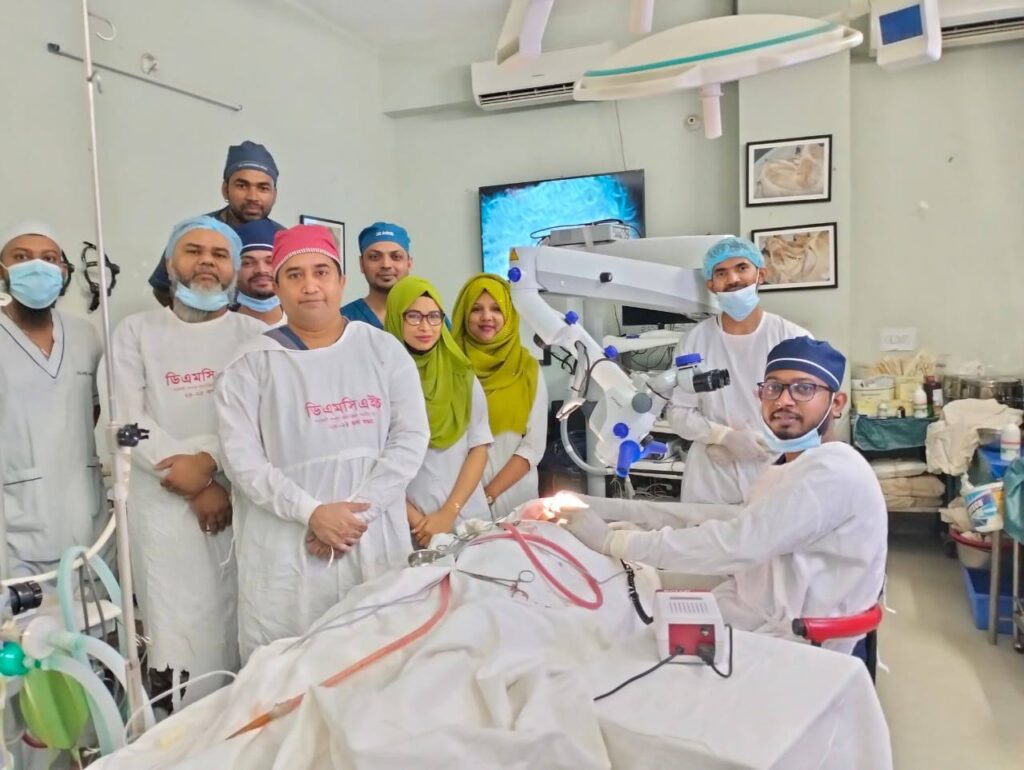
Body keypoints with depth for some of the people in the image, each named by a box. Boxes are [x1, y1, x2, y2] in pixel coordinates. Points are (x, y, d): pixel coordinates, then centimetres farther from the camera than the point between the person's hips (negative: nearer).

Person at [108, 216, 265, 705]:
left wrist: (208, 459, -17)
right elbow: (130, 421, -1)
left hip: (242, 498, 0)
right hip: (165, 503, 0)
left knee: (242, 630, 3)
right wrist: (198, 489, -9)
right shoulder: (135, 332, 9)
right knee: (182, 636, 1)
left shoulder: (254, 335, 8)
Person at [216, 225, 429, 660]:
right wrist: (312, 512, -17)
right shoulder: (253, 364, 2)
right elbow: (243, 460, -5)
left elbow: (411, 438, -2)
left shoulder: (384, 350, 6)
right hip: (287, 551, -1)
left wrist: (357, 511, -11)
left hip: (376, 542, 2)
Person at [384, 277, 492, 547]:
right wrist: (415, 520, -11)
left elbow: (479, 448, 3)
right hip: (406, 527, -2)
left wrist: (449, 513, -7)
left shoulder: (462, 376, 4)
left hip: (468, 520, 3)